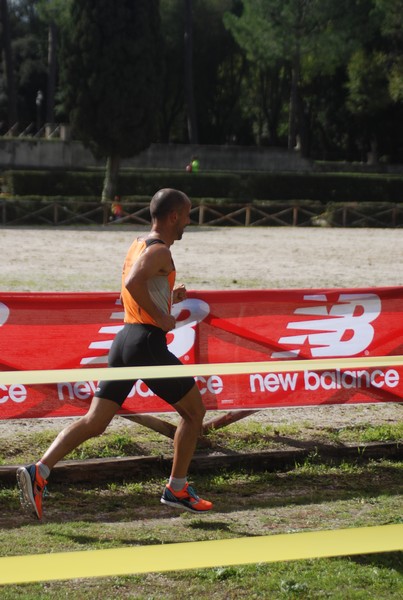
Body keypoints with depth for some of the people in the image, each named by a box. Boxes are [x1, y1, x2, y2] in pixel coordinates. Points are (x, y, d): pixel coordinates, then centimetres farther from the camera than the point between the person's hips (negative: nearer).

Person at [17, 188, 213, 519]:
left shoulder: (138, 244, 19)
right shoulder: (159, 251, -10)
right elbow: (132, 283, -29)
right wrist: (161, 317, -20)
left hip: (124, 339, 8)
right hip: (148, 342, -8)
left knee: (94, 421, 3)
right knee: (194, 410, 11)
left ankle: (38, 471, -13)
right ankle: (177, 489, 15)